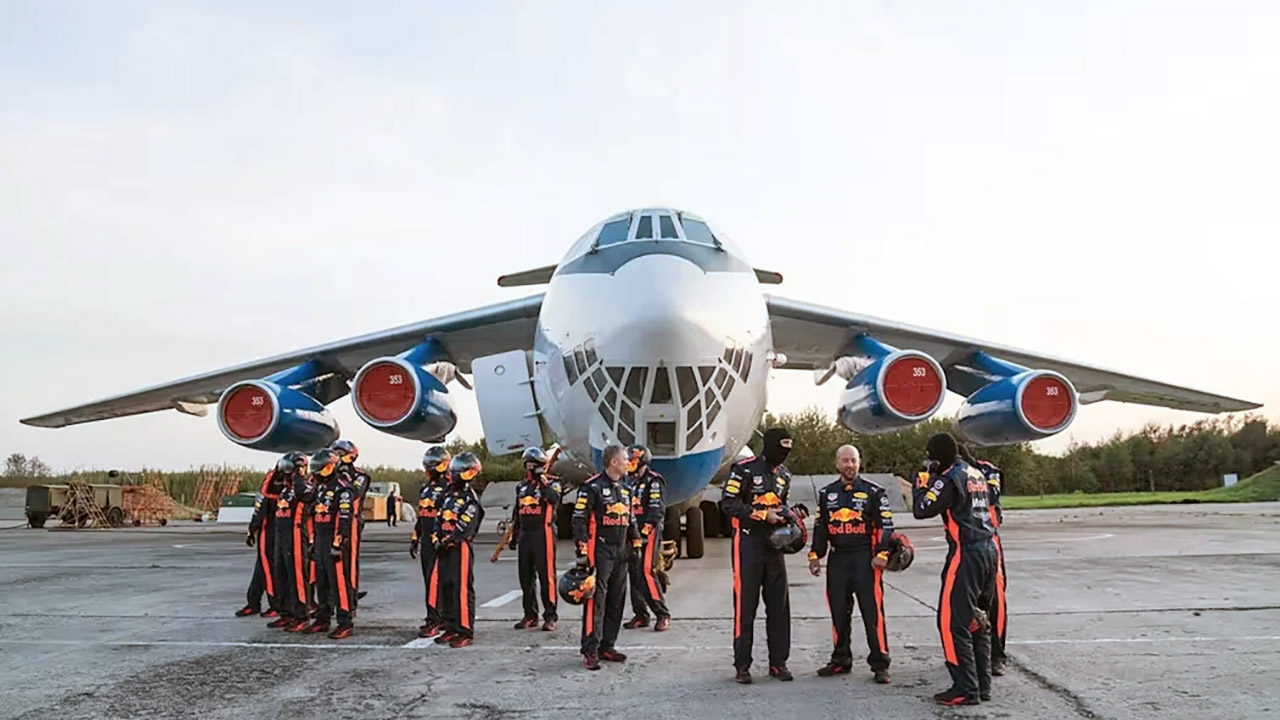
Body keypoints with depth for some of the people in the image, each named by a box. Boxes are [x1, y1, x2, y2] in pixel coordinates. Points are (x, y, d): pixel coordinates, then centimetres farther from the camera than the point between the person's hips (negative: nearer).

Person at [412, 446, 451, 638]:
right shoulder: (425, 487, 18)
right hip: (426, 542, 9)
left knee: (434, 580, -12)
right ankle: (443, 617, 19)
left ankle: (434, 620, -10)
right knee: (429, 579, 11)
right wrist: (414, 539, 22)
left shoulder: (449, 487, -11)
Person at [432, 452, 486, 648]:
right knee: (446, 588, 11)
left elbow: (464, 528, -16)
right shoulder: (450, 495, 19)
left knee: (462, 590, -9)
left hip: (460, 548, -9)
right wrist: (436, 539, 6)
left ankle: (466, 631, -7)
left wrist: (447, 540, -17)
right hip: (445, 549, 9)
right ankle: (451, 628, 20)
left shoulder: (471, 499, -8)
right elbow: (440, 520, 20)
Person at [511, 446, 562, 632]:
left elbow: (554, 499, -23)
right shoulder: (522, 486, 18)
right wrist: (514, 534, 23)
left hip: (543, 534, -7)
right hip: (525, 535, 7)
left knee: (546, 575, -7)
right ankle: (530, 615, 18)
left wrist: (544, 483, -22)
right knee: (526, 577, 9)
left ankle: (550, 616, -2)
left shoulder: (552, 483, -1)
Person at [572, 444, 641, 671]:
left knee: (616, 601, 10)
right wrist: (582, 550, -15)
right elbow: (579, 520, -11)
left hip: (621, 553, 8)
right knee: (595, 601, -9)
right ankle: (590, 651, -6)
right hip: (600, 552, -8)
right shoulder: (592, 487, -8)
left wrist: (636, 544, 19)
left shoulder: (625, 489, 17)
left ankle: (607, 646, 19)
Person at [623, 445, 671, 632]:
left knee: (647, 573, -15)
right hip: (633, 533, 9)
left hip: (650, 534, -9)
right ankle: (641, 615, 14)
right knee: (634, 573, 7)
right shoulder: (632, 482, 20)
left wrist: (645, 531, -21)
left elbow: (657, 510, -15)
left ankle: (662, 614, -8)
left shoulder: (654, 481, -7)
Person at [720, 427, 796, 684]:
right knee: (745, 604, -4)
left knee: (779, 604, 7)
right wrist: (762, 515, -16)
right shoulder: (744, 470, -9)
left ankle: (778, 662, 17)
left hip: (774, 543, 7)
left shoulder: (784, 474, 14)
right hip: (749, 541, -6)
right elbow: (728, 504, -13)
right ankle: (742, 665, 3)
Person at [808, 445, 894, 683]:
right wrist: (815, 556, 11)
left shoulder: (873, 492, 1)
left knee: (873, 613, -6)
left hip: (865, 559, -4)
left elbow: (885, 525, -2)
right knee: (839, 613, 9)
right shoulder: (826, 494, 13)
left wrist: (882, 554, -12)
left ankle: (880, 664, 0)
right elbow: (820, 528, 18)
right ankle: (841, 660, 21)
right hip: (837, 560, 4)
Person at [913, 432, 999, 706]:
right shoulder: (976, 474, 15)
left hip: (966, 554, -9)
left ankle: (966, 689, -5)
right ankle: (982, 684, 20)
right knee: (977, 619, 16)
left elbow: (921, 509, -15)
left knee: (952, 622, -5)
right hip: (988, 550, 9)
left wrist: (922, 481, 0)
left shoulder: (950, 478, -12)